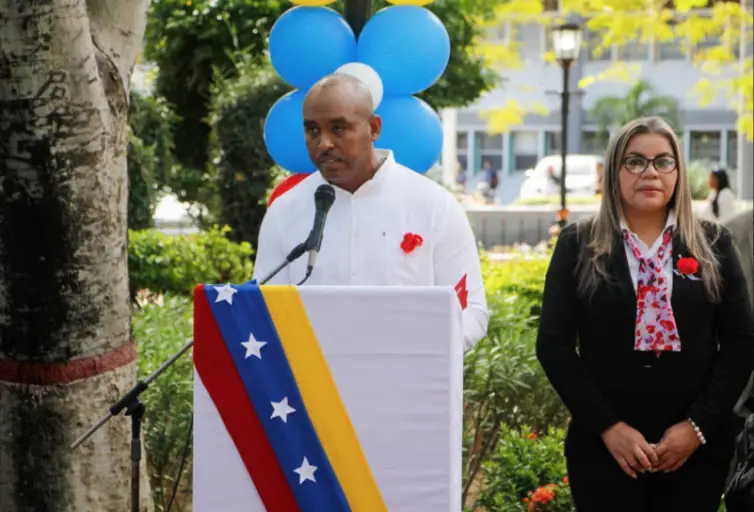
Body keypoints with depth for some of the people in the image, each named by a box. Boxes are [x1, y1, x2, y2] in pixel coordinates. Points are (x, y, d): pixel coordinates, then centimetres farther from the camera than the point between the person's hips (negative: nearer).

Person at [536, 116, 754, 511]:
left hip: (697, 446, 1)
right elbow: (554, 345, -2)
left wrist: (698, 426, -7)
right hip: (604, 445, -1)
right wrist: (607, 426, -10)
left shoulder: (712, 245, 6)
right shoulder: (578, 245, 3)